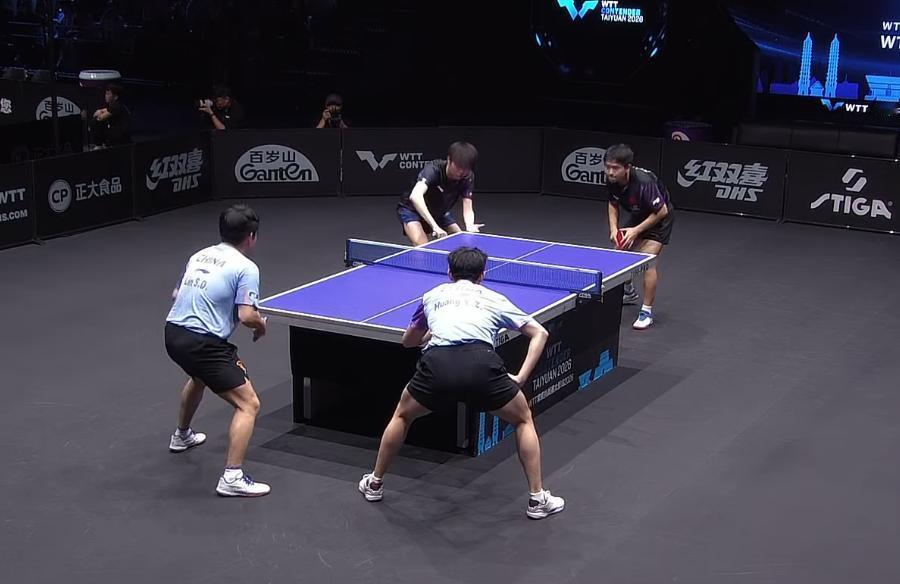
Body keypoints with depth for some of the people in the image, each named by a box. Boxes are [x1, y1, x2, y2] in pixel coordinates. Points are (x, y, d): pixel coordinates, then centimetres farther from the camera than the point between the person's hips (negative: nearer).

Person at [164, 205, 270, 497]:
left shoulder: (199, 256, 15)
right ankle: (232, 477, -13)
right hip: (203, 343, -9)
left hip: (173, 333, 9)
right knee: (248, 404, -4)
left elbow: (176, 295, 24)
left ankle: (182, 436, 61)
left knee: (199, 375, 41)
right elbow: (247, 315, -17)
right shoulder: (246, 267, -8)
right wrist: (262, 325, 4)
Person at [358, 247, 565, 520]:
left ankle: (375, 484, 41)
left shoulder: (433, 295, 32)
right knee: (523, 420, 25)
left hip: (437, 363, 1)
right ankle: (538, 499, 22)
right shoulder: (494, 299, 30)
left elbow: (408, 341, 46)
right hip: (481, 362, -1)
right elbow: (539, 333, 28)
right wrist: (521, 377, 20)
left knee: (402, 416, 31)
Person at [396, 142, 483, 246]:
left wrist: (469, 226, -44)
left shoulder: (468, 177, -19)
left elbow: (467, 208, -20)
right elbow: (415, 196, -51)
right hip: (412, 209, -6)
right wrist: (435, 226, -61)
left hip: (439, 212, 6)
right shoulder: (433, 169, -34)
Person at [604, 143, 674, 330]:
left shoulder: (643, 182, -38)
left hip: (659, 217, -7)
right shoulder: (612, 179, -18)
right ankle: (629, 293, 37)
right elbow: (613, 204, 3)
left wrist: (636, 231, -26)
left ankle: (647, 311, -10)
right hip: (638, 215, 7)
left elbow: (661, 211, -28)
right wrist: (614, 228, -12)